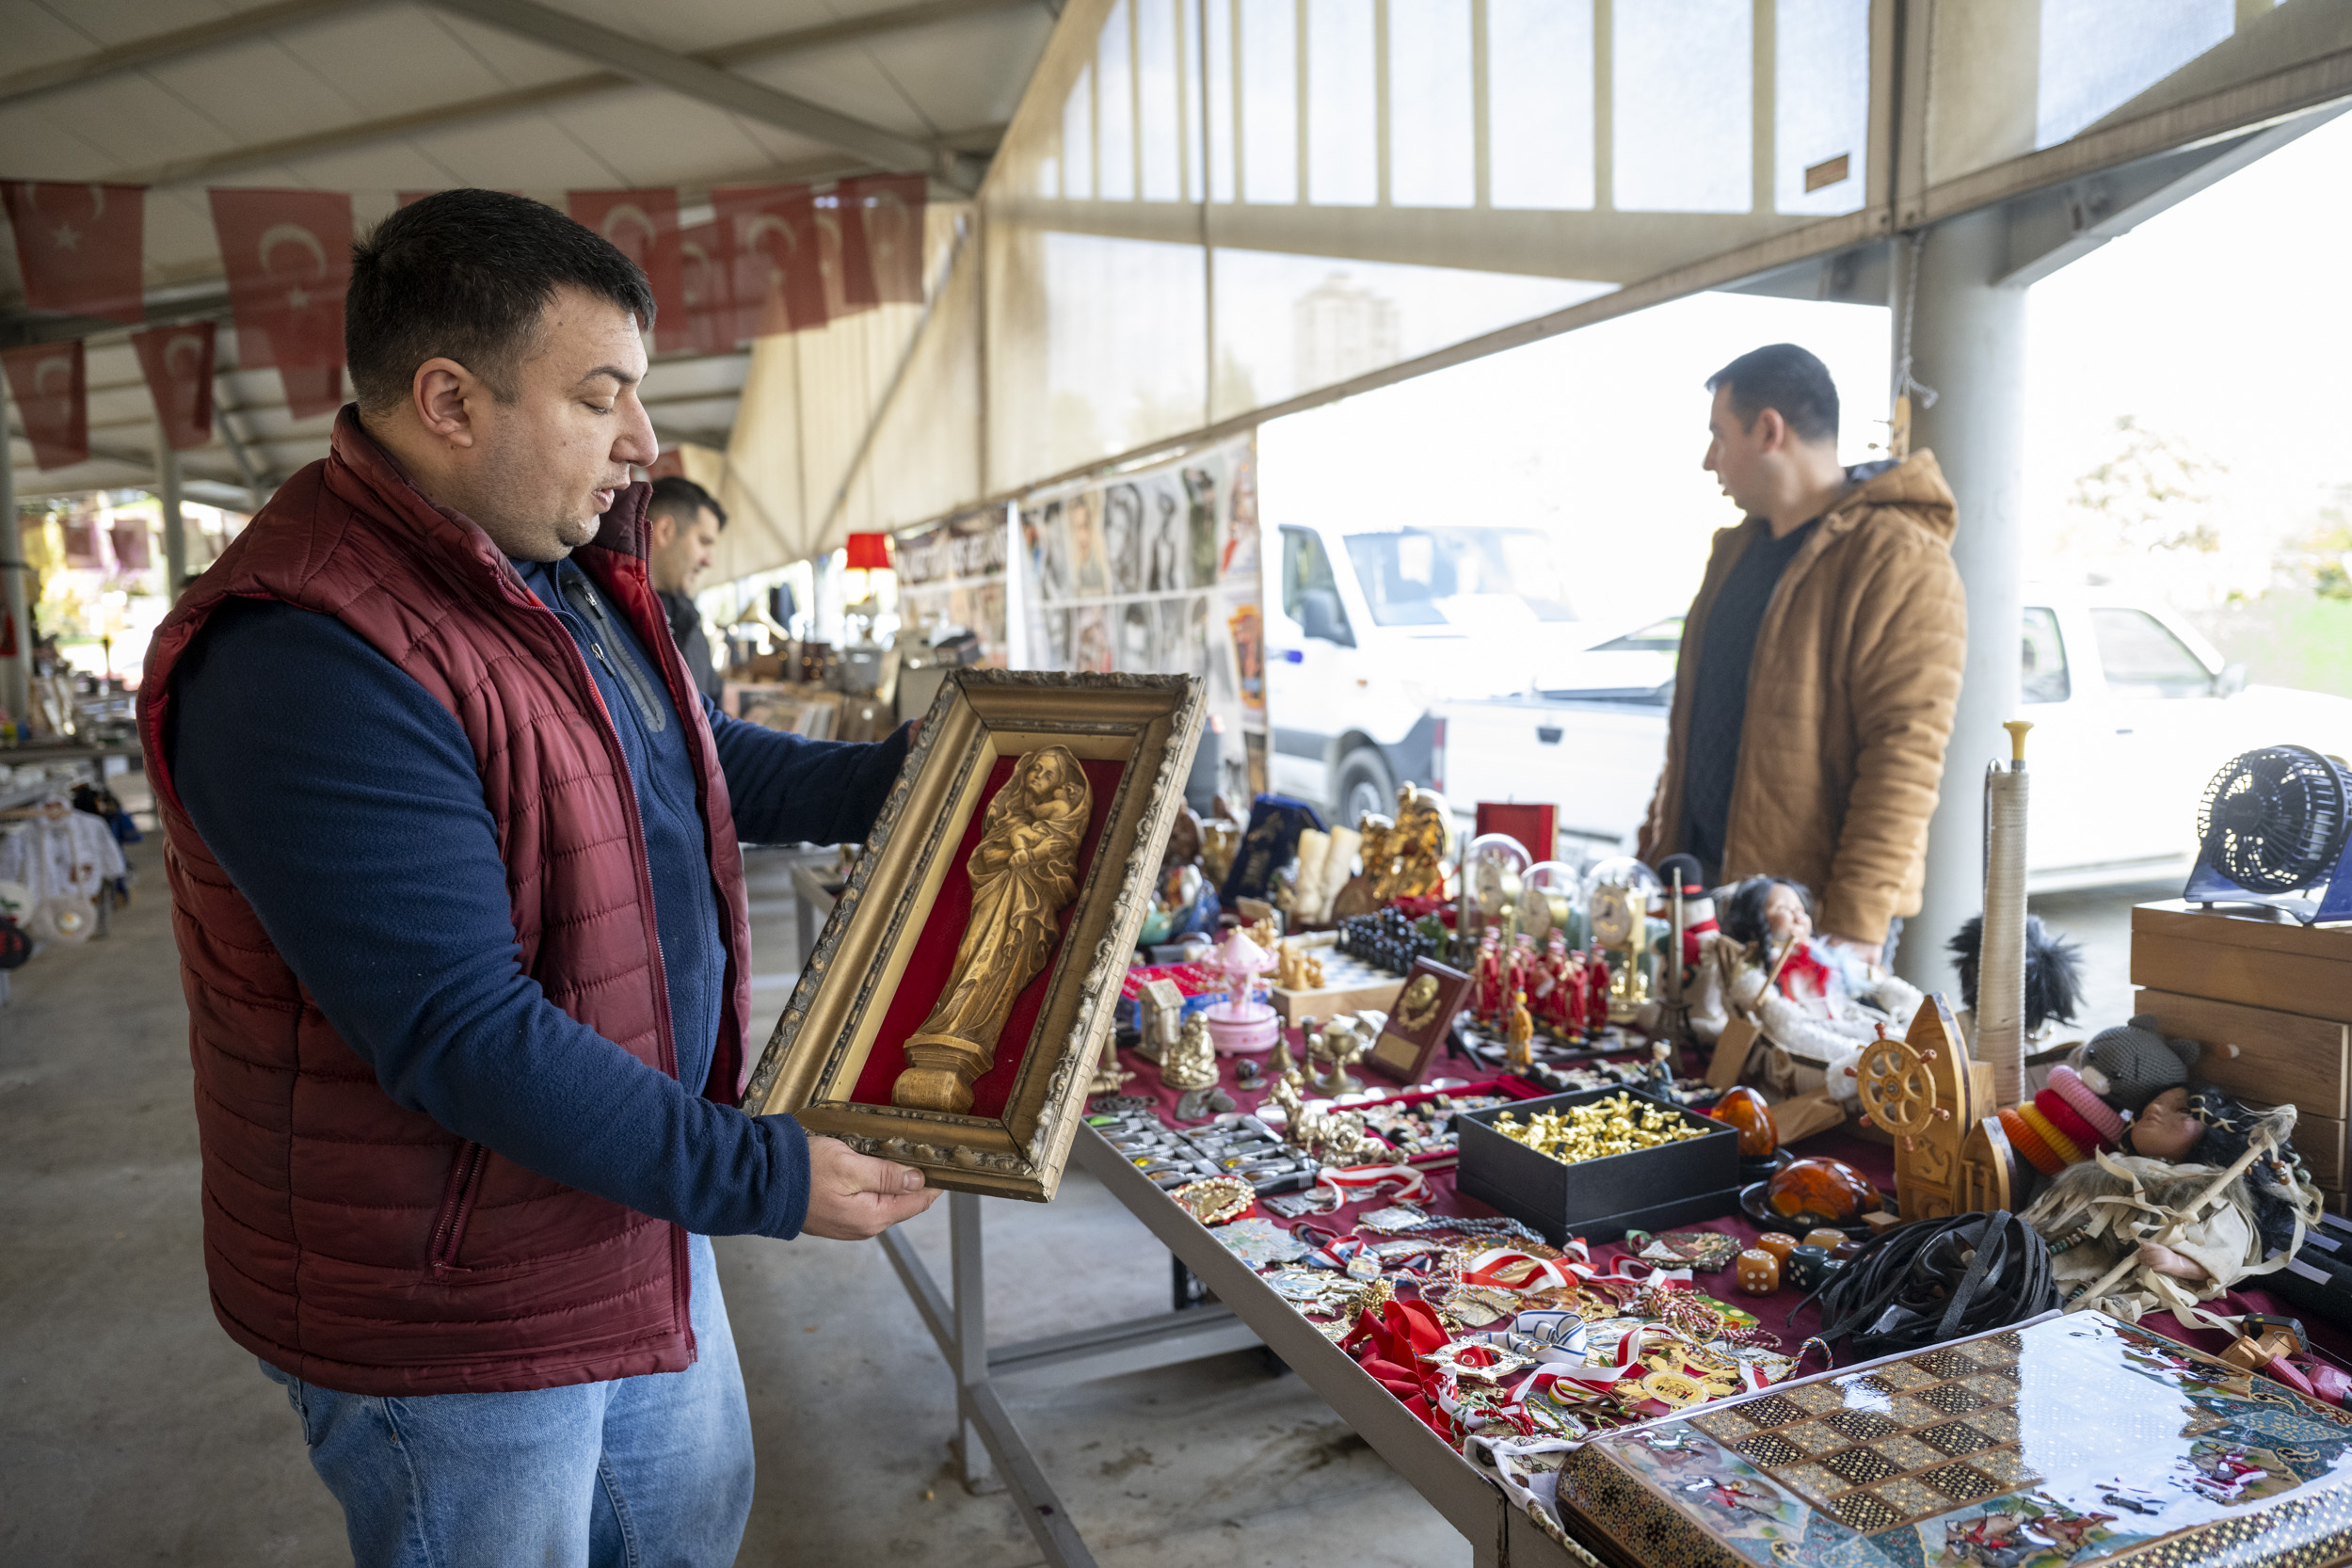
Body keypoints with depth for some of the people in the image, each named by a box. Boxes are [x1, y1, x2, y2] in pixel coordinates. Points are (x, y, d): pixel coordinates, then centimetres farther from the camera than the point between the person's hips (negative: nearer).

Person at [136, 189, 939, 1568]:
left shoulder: (566, 568, 3)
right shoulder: (309, 660, -29)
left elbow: (697, 762, 17)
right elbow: (462, 1039, -31)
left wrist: (916, 780, 9)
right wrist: (756, 1178, -26)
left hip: (641, 1191, 9)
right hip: (453, 1309, -8)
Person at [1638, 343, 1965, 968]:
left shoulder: (1900, 562, -12)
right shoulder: (1736, 551, 15)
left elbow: (1905, 755, -19)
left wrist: (1856, 923, -23)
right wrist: (1655, 854, 16)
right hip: (1705, 884, 8)